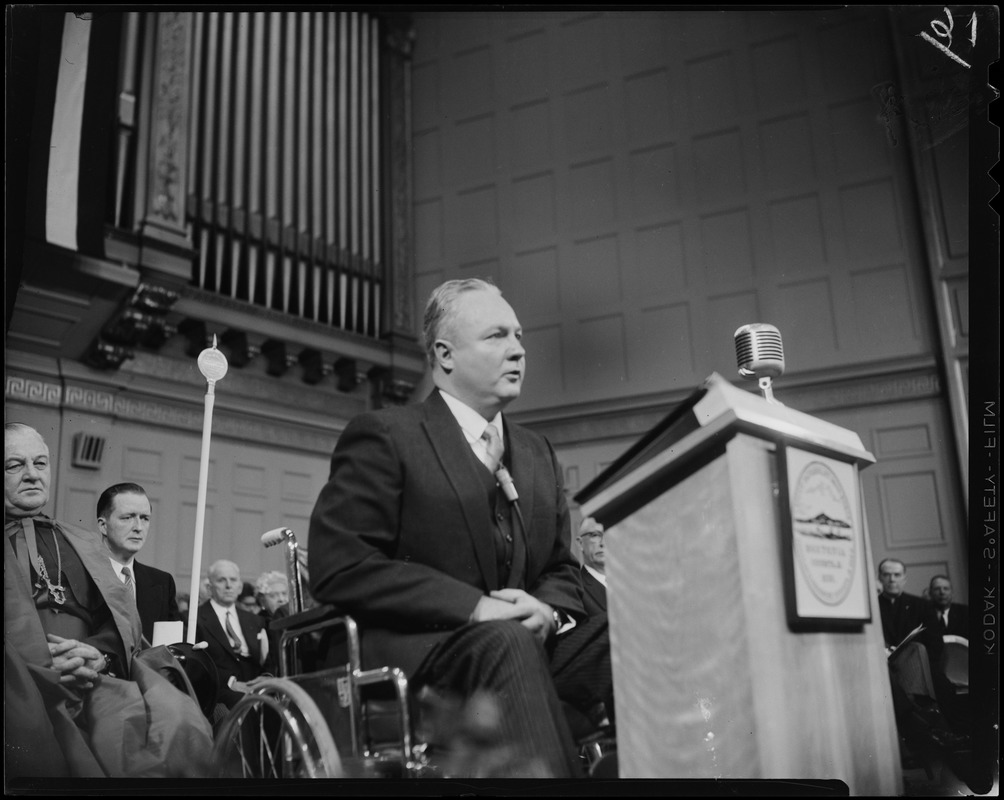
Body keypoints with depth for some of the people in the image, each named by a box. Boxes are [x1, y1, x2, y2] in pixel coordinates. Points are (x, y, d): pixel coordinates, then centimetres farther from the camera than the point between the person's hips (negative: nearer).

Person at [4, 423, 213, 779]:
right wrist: (43, 666, -16)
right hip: (22, 684, -3)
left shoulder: (84, 543, 28)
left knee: (179, 724, -29)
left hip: (94, 678, 3)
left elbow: (122, 616, 16)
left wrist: (98, 653, -7)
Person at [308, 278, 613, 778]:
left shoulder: (538, 453, 19)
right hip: (412, 648, -5)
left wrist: (548, 611, -6)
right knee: (506, 643, -36)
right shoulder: (384, 436, -2)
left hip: (528, 640, 6)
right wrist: (474, 606, -19)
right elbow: (336, 566, -12)